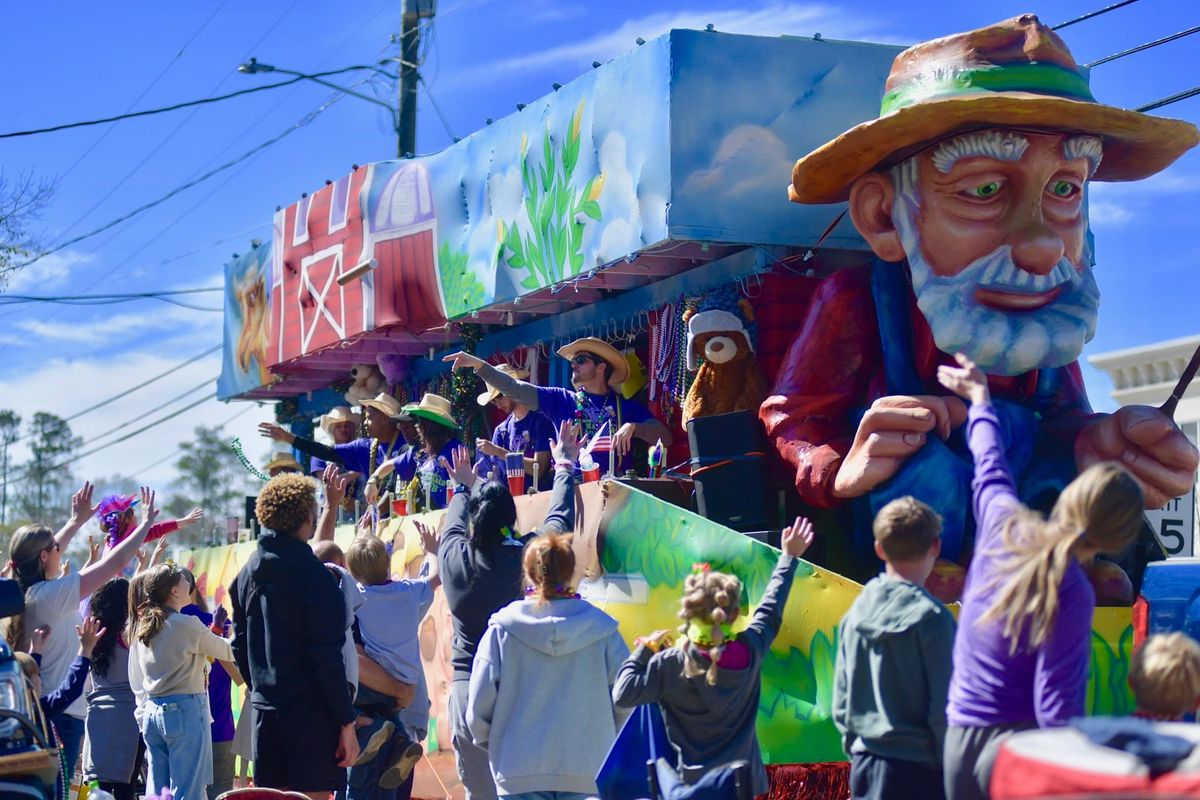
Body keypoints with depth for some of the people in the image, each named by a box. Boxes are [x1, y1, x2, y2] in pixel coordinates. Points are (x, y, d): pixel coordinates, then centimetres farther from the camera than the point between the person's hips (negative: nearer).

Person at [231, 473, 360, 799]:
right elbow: (327, 658, -16)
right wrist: (346, 722, -12)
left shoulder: (248, 574, 10)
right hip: (310, 711, -7)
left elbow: (240, 648, 15)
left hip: (264, 711, 7)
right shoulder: (314, 576, -13)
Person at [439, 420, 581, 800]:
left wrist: (463, 488, 43)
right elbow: (559, 519, 13)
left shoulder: (454, 556, -2)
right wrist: (565, 468, 30)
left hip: (467, 687, 2)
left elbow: (453, 526, 22)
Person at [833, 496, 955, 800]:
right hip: (918, 771, -7)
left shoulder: (856, 613, 6)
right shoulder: (931, 618, -13)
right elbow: (943, 706, -14)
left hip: (865, 766, 7)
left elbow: (841, 701, 11)